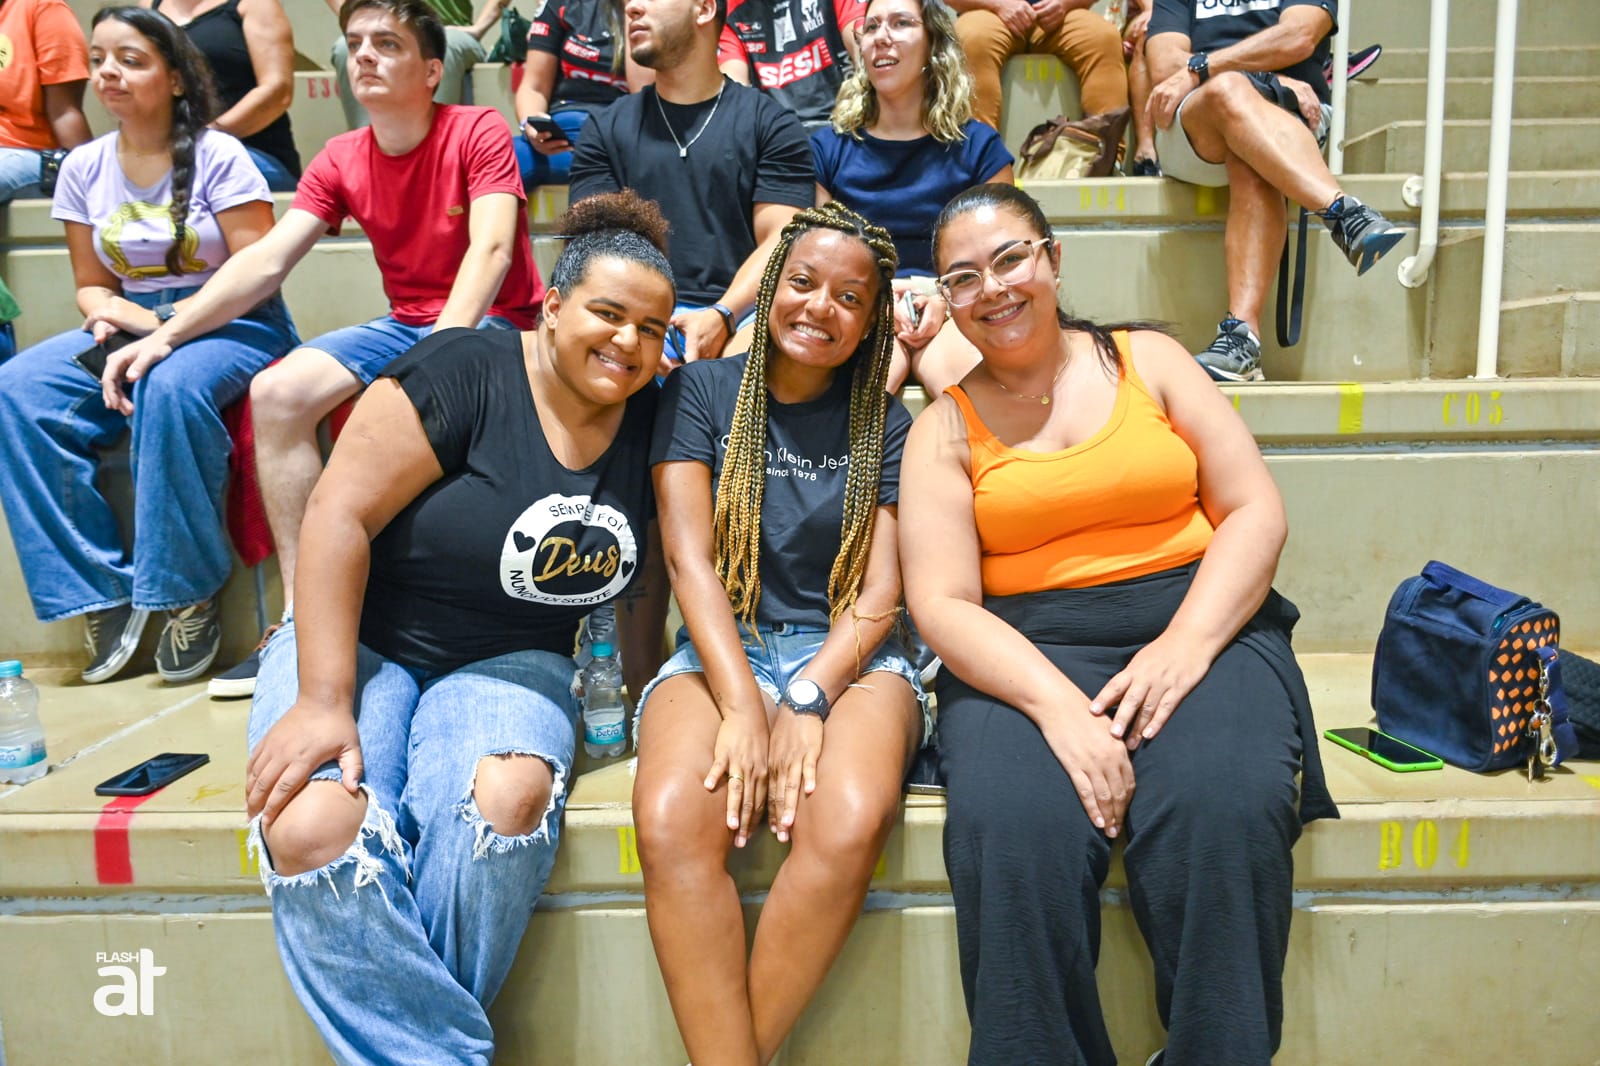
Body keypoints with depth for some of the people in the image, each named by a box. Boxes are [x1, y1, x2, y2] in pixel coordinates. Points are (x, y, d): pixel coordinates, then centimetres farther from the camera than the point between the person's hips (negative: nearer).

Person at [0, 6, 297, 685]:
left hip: (231, 324, -5)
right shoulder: (85, 167, 11)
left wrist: (163, 329, -20)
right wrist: (110, 314, -10)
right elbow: (92, 284, 15)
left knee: (170, 387, -39)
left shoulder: (217, 156, -4)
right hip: (128, 328, 5)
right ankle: (101, 591, -15)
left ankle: (188, 590, -23)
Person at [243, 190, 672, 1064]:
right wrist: (325, 700, -21)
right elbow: (338, 513, -17)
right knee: (309, 828, -30)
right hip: (362, 641, -2)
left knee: (510, 796, -32)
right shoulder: (466, 373, -14)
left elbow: (647, 564, 14)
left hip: (509, 664, 3)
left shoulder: (650, 423, 1)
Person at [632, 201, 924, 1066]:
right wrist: (743, 705, -16)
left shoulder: (885, 424, 10)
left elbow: (880, 593, 2)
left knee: (850, 824, -32)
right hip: (722, 653, 0)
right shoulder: (701, 392, 8)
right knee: (671, 821, -32)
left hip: (848, 659, 0)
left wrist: (808, 701, -16)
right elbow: (688, 556, -3)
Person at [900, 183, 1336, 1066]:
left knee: (1224, 810, -30)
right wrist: (1055, 703, -19)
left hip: (1199, 627, 1)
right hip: (1021, 657, 0)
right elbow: (941, 604, -2)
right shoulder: (943, 429, 9)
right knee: (1010, 828, -30)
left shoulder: (1148, 360, 13)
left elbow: (1255, 510, 5)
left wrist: (1186, 643, -12)